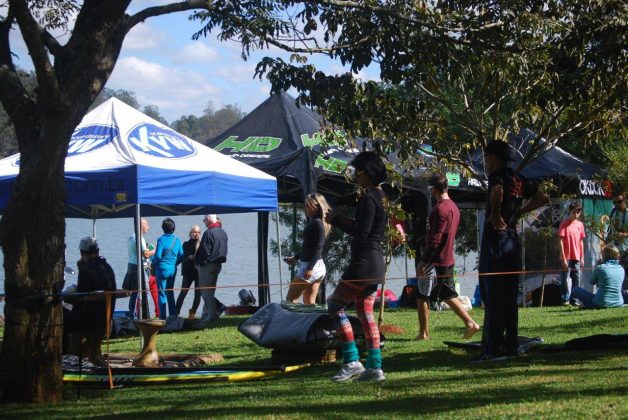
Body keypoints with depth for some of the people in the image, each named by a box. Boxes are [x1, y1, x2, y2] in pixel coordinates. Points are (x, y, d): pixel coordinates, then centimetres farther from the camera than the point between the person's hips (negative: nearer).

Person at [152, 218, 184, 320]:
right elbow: (181, 255, 6)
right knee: (170, 292, 15)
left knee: (162, 294, 0)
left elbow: (158, 256, -14)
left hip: (162, 268, -5)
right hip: (173, 269, 5)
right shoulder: (177, 240, 3)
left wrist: (153, 263, 4)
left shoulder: (161, 239, -12)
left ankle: (162, 317, -3)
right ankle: (172, 316, 15)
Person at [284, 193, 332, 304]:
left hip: (311, 265, -10)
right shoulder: (315, 222, 14)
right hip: (319, 266, 10)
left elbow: (318, 247, -20)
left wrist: (310, 268, -23)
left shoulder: (316, 223, -13)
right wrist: (295, 258, 30)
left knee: (290, 299, -5)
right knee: (309, 303, 10)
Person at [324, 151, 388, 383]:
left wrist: (337, 220, -11)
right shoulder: (381, 196, 16)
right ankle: (375, 366, 8)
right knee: (365, 313, 11)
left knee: (335, 304, -3)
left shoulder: (369, 199, -15)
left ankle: (352, 362, -9)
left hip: (364, 262, -10)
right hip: (376, 261, 10)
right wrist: (346, 220, 12)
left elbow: (361, 232, -21)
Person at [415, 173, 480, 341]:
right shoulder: (454, 207, 11)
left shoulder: (440, 209, -18)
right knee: (448, 295, 16)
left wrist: (423, 262, -20)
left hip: (436, 261, -9)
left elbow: (435, 239, -22)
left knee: (421, 297, 1)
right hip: (448, 260, 9)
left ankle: (424, 334, 4)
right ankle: (470, 323, 8)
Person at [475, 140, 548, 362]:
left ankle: (494, 347, -10)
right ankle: (511, 345, 13)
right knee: (509, 296, 11)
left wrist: (495, 213, -18)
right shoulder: (518, 179, 14)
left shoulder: (497, 175, -10)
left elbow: (497, 192, -33)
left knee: (492, 295, -7)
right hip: (513, 238, 8)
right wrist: (518, 212, 15)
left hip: (494, 238, -8)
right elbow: (543, 198, 21)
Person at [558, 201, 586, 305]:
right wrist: (563, 258, -14)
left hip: (576, 258, 5)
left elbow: (581, 242, 14)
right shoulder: (564, 224, -6)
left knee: (576, 280, 7)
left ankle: (574, 300, 13)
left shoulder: (580, 225, 9)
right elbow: (560, 241, -9)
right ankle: (565, 299, 3)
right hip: (566, 258, -5)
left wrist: (582, 257, 10)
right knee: (565, 279, -3)